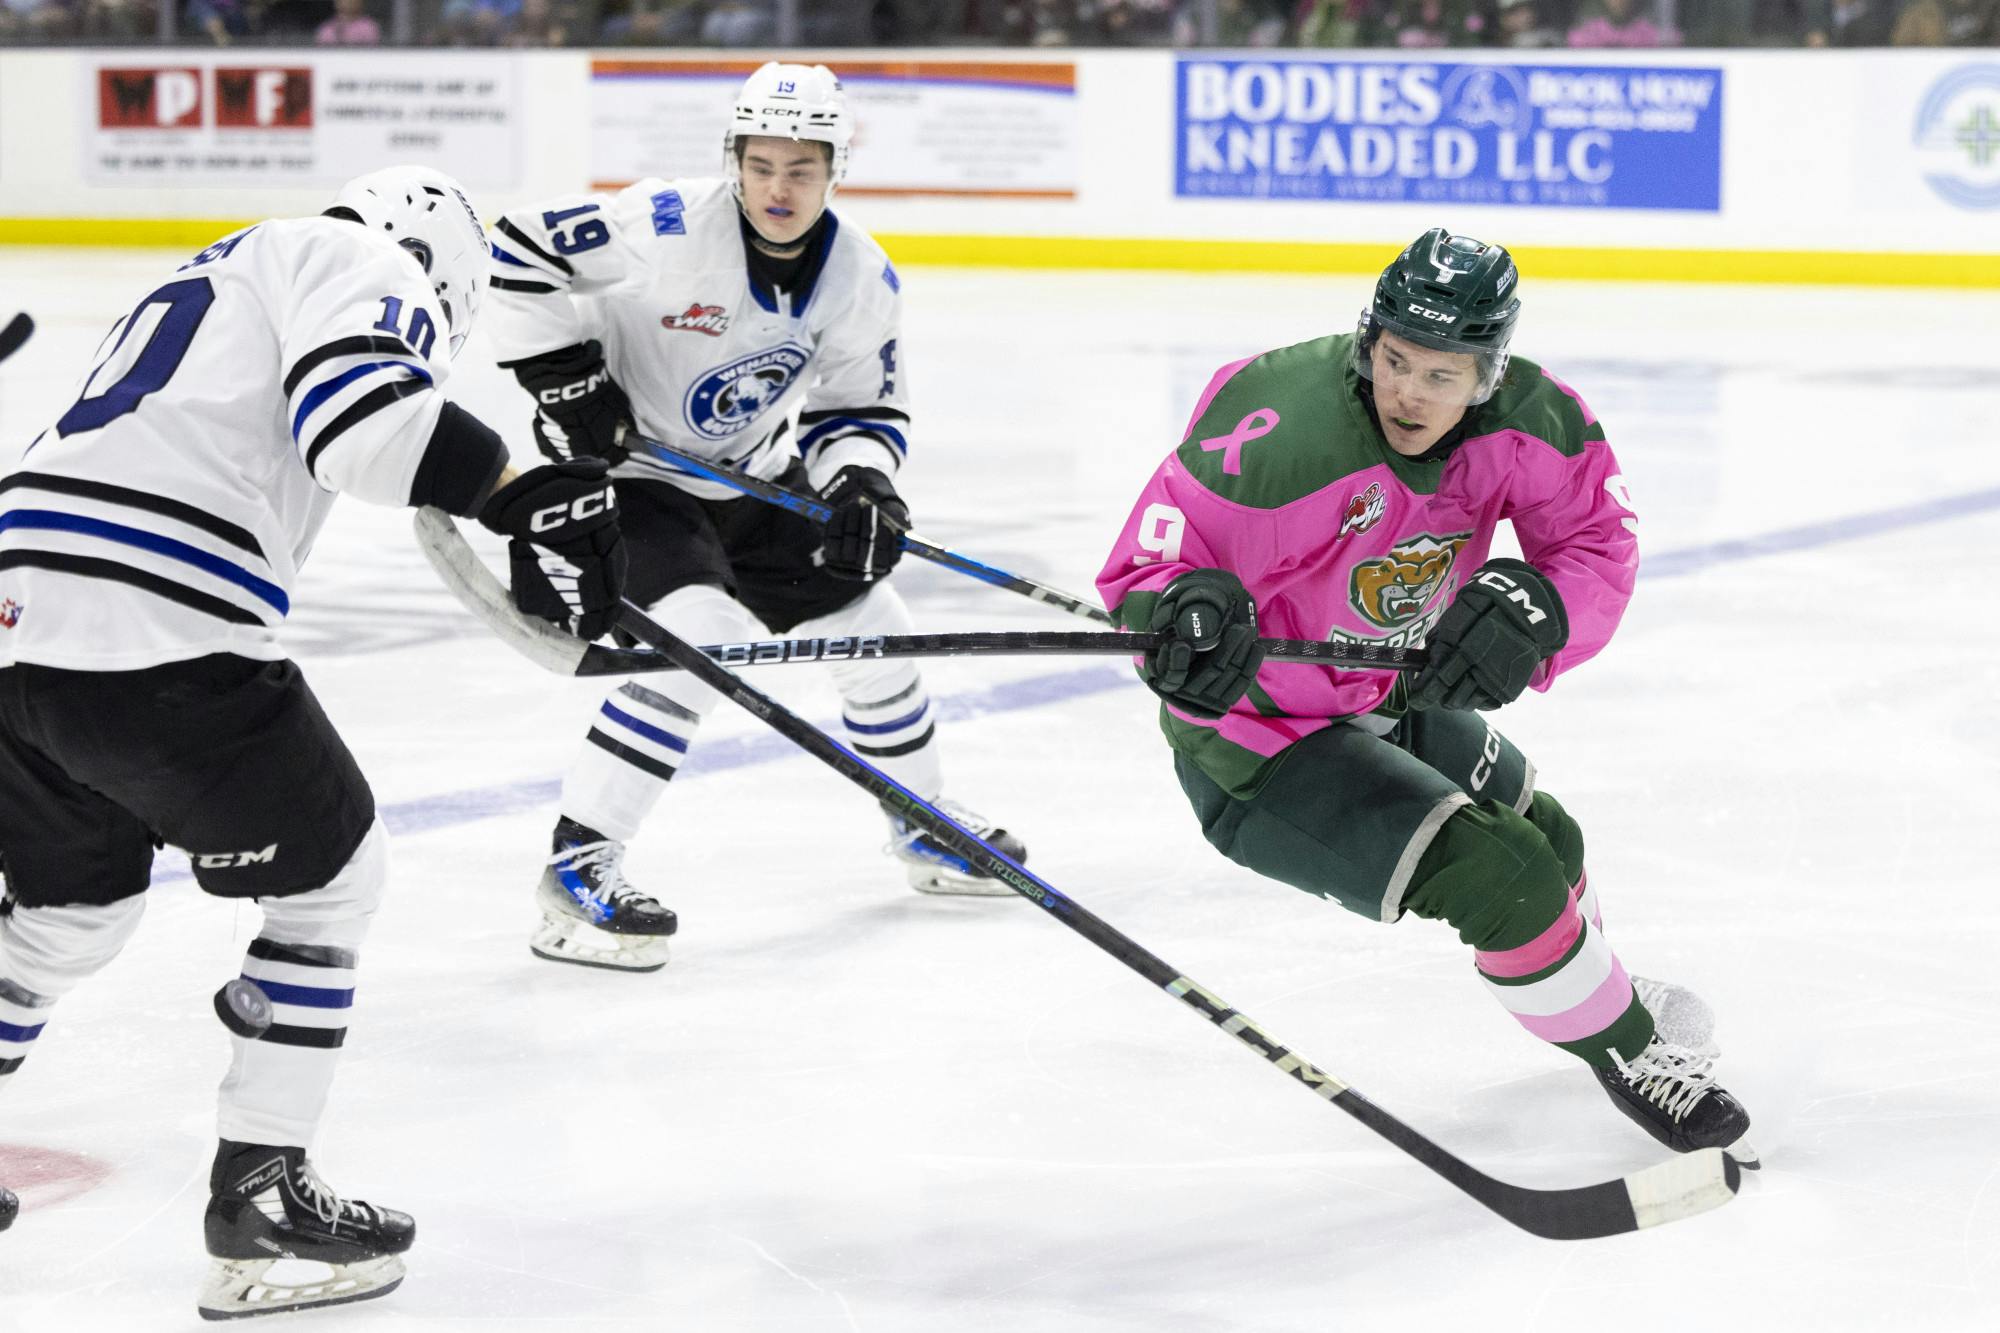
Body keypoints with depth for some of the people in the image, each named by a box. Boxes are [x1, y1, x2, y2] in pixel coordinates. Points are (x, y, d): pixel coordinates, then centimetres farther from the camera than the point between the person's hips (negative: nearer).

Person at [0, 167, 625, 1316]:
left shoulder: (215, 280, 33)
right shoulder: (354, 256, 5)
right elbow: (363, 416, -18)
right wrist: (532, 496, -16)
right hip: (155, 641, -9)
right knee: (331, 874, 11)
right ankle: (260, 1194, 11)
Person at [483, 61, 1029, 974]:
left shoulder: (861, 279, -9)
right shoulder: (668, 228, -26)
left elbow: (864, 409, 1)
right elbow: (522, 248, -19)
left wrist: (860, 484, -19)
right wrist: (563, 375, -23)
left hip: (754, 480, 7)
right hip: (624, 474, -7)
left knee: (871, 625, 12)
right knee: (700, 636, -28)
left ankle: (924, 825, 37)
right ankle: (576, 868, -23)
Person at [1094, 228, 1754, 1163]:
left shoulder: (1531, 422, -16)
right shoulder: (1281, 436, -34)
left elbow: (1596, 545, -9)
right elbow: (1150, 562, -27)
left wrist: (1529, 609, -30)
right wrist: (1186, 611, -49)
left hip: (1391, 699, 8)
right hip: (1259, 744, -8)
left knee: (1543, 838, 27)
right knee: (1504, 880, -17)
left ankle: (1593, 985, 61)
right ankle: (1625, 1052, 8)